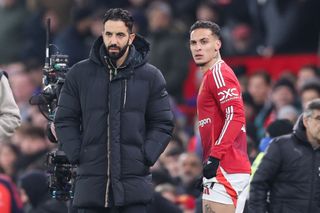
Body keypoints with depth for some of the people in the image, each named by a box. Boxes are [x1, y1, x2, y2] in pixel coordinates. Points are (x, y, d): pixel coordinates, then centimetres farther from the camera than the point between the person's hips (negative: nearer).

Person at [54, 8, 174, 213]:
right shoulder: (80, 73, 5)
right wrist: (77, 155, -4)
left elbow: (163, 124, 7)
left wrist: (145, 157, -6)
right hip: (91, 179, 1)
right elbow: (65, 121, 9)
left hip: (134, 182, -1)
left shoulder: (150, 76, 4)